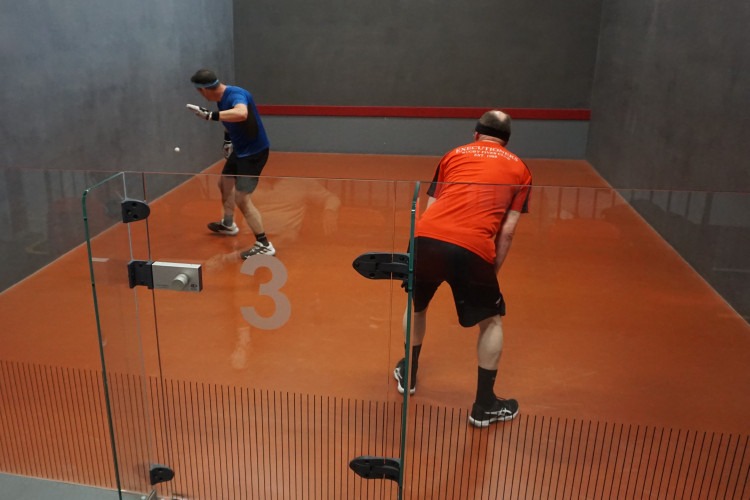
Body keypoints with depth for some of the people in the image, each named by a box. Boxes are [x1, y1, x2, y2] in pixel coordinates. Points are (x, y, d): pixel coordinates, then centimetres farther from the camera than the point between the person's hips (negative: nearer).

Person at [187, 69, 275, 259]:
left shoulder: (235, 95, -27)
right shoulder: (221, 98, 1)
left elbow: (241, 114, -51)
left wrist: (210, 115, -52)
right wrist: (228, 139, 17)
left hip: (254, 151, -10)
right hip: (240, 149, 10)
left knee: (242, 198, -14)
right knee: (224, 183, 25)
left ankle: (264, 245, -6)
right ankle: (228, 224, 48)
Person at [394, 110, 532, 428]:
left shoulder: (453, 156, 23)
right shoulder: (519, 170, 18)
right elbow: (507, 231, 9)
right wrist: (493, 270, 18)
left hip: (426, 238, 3)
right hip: (473, 249, -2)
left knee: (417, 304, 30)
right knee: (492, 321, 21)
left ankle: (407, 375, 50)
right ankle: (484, 405, 28)